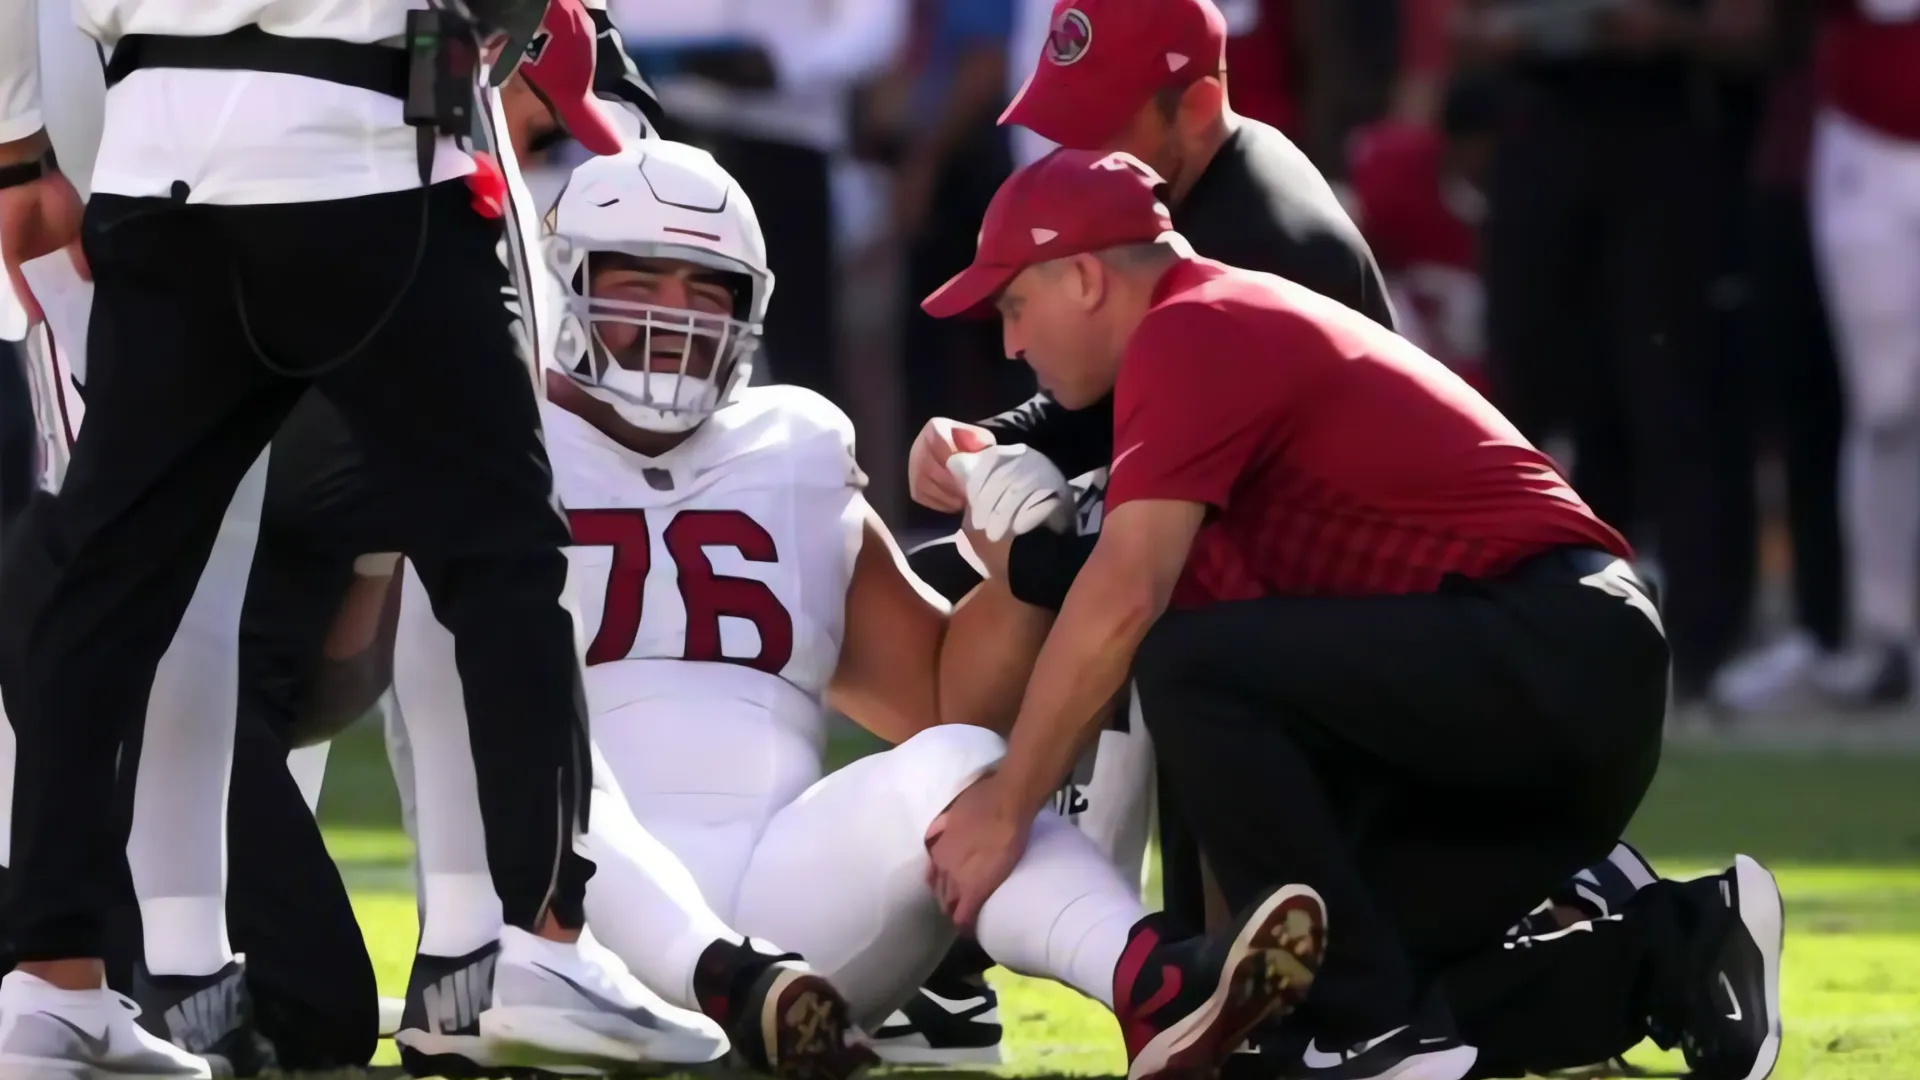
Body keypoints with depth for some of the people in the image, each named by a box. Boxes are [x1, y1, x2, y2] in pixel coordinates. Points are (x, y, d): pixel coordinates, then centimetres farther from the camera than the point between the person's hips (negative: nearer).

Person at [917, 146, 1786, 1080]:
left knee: (1190, 668, -23)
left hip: (1545, 652, -10)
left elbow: (1122, 605, -17)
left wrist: (1002, 810, -13)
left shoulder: (1187, 336, -8)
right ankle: (1671, 954, 9)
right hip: (1583, 689, 10)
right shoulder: (1240, 327, 23)